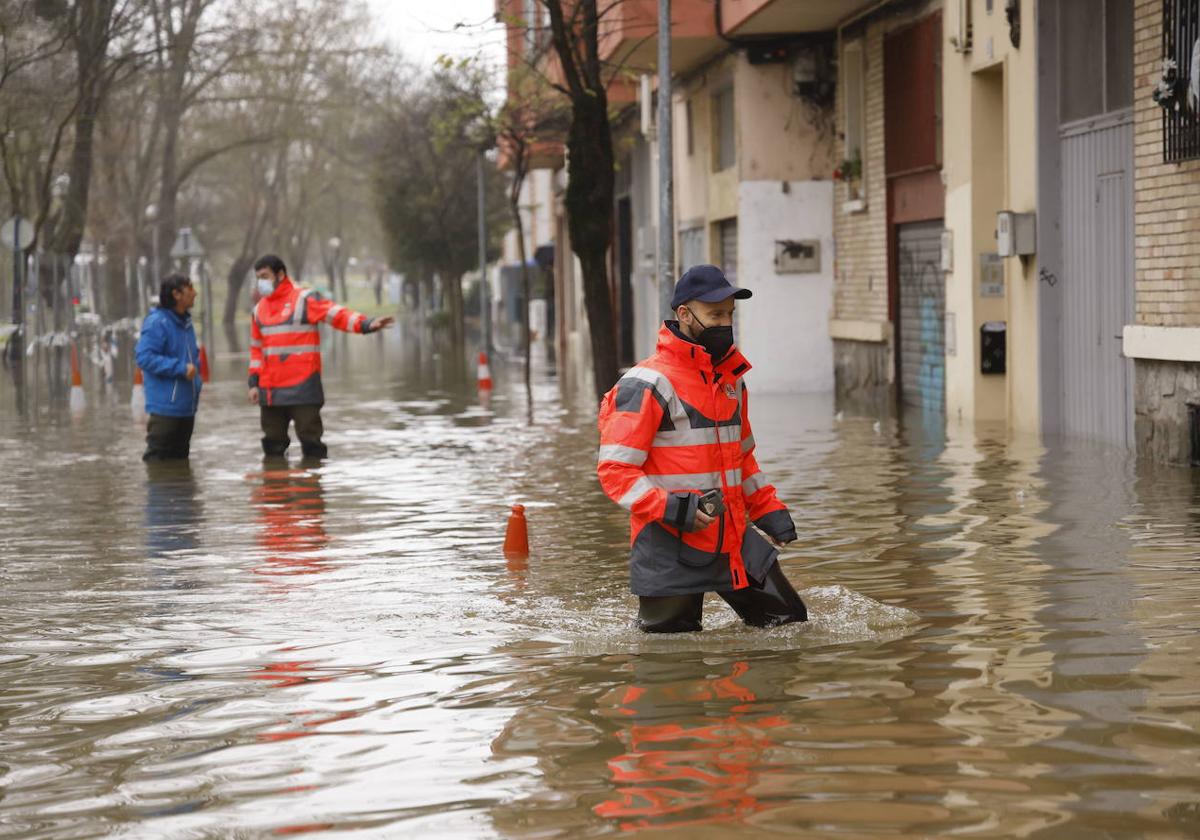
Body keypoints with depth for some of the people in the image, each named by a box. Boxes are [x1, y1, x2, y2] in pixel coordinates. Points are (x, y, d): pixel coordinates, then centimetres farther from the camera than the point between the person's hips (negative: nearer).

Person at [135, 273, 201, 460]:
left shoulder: (185, 322, 13)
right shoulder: (157, 322, -15)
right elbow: (144, 357, -22)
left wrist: (196, 381, 8)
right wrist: (180, 368, -22)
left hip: (186, 407, 9)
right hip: (165, 408, -9)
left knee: (180, 459, 15)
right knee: (157, 459, -6)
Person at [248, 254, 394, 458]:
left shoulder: (304, 299, -5)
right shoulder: (259, 309, 14)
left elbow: (337, 314, -17)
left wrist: (365, 324, -33)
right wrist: (253, 382, 14)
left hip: (303, 388, -6)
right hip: (270, 390, 6)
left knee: (310, 441, -3)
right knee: (273, 444, 12)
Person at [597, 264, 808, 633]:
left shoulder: (731, 378, 13)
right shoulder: (649, 384, -12)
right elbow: (614, 468, -15)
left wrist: (769, 509, 13)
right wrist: (671, 509, -25)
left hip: (734, 542, 7)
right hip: (671, 546, -7)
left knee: (790, 622, 10)